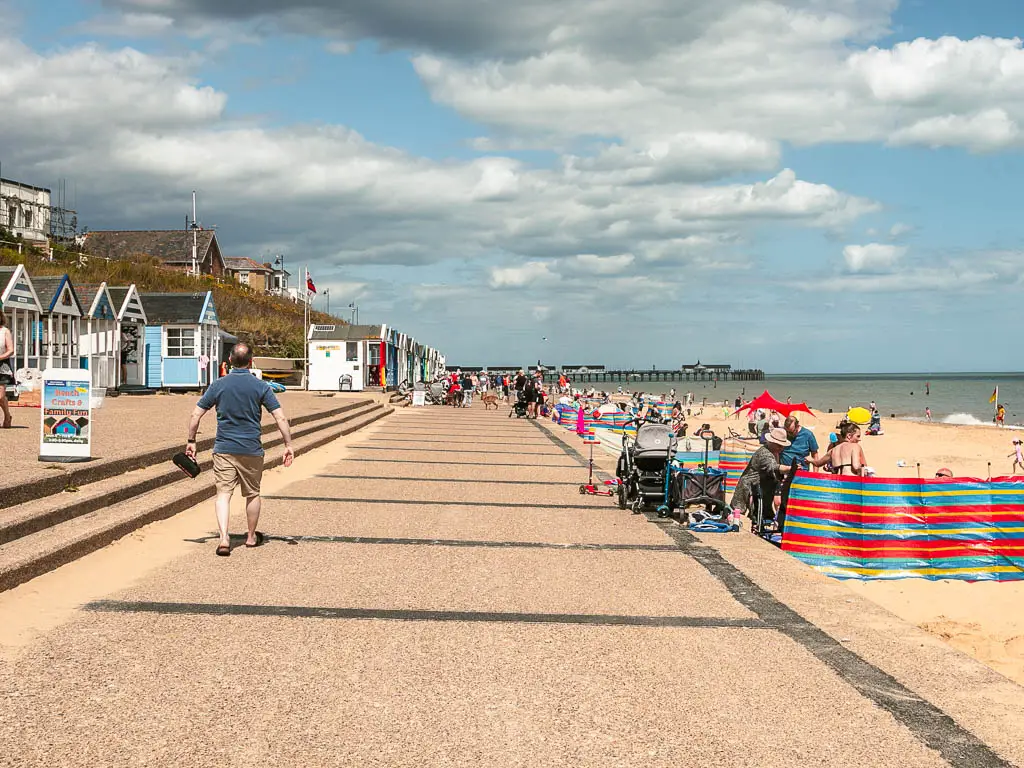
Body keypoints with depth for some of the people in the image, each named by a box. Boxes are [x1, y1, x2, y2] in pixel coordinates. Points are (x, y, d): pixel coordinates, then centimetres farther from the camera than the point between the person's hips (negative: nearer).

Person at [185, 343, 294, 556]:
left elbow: (196, 415, 2)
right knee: (252, 494, 16)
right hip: (251, 450, 0)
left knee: (223, 493, -1)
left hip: (223, 449, 0)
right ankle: (251, 536, 30)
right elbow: (280, 418, -8)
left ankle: (224, 539, -18)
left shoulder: (218, 385, 0)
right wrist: (288, 445, -1)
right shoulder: (260, 387, -4)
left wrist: (191, 441, 13)